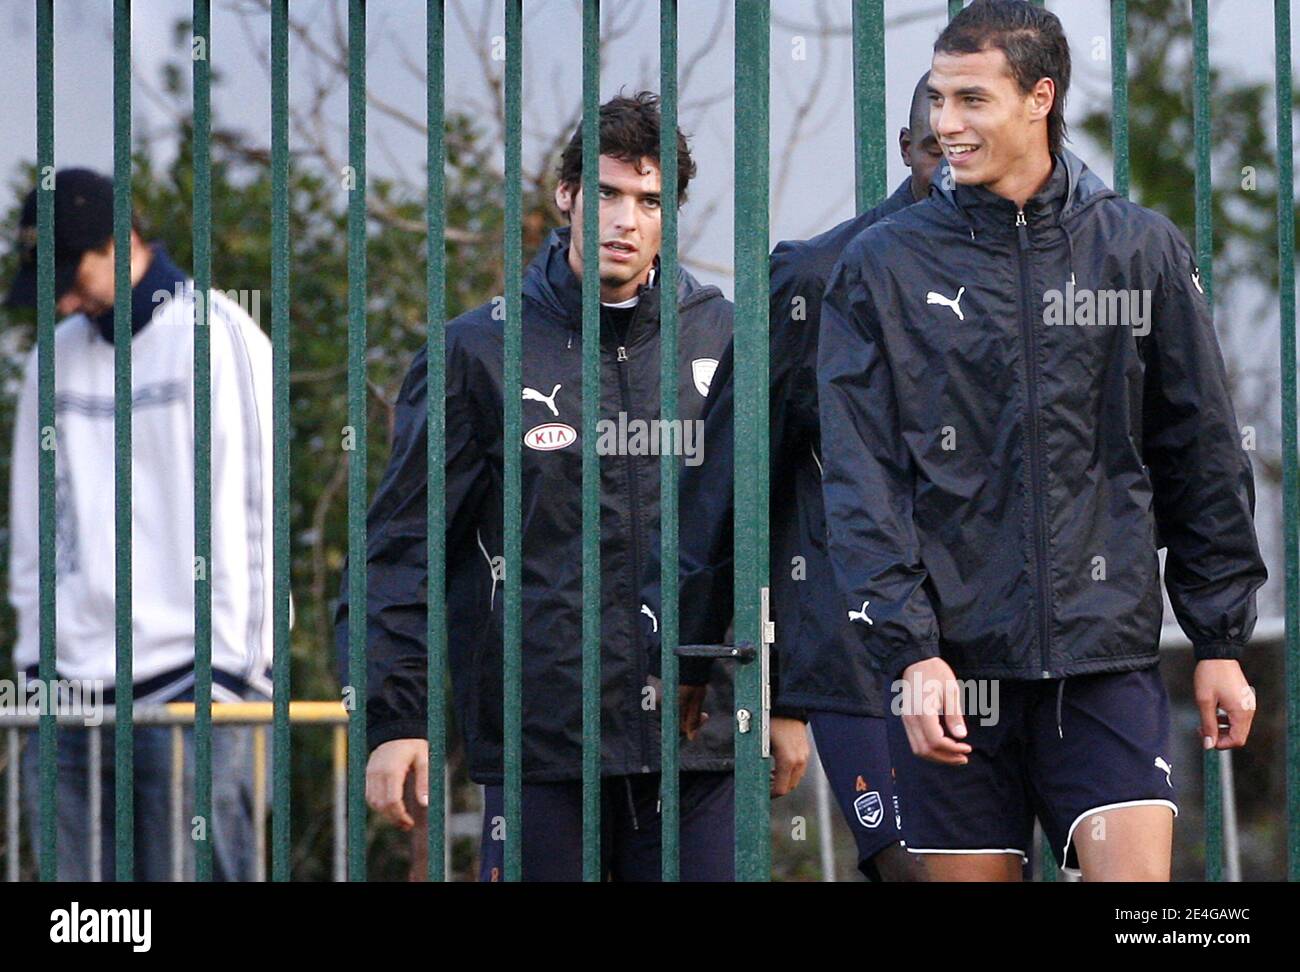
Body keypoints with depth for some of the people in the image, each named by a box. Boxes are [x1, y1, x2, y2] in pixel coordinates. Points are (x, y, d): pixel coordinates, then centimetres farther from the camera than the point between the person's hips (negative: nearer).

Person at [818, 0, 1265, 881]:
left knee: (1136, 875, -12)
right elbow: (862, 480, -2)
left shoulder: (1144, 251, 6)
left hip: (1109, 657, 0)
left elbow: (1204, 455, 10)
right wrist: (909, 649, -12)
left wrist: (1221, 641, 8)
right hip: (955, 661, 0)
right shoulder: (885, 266, 3)